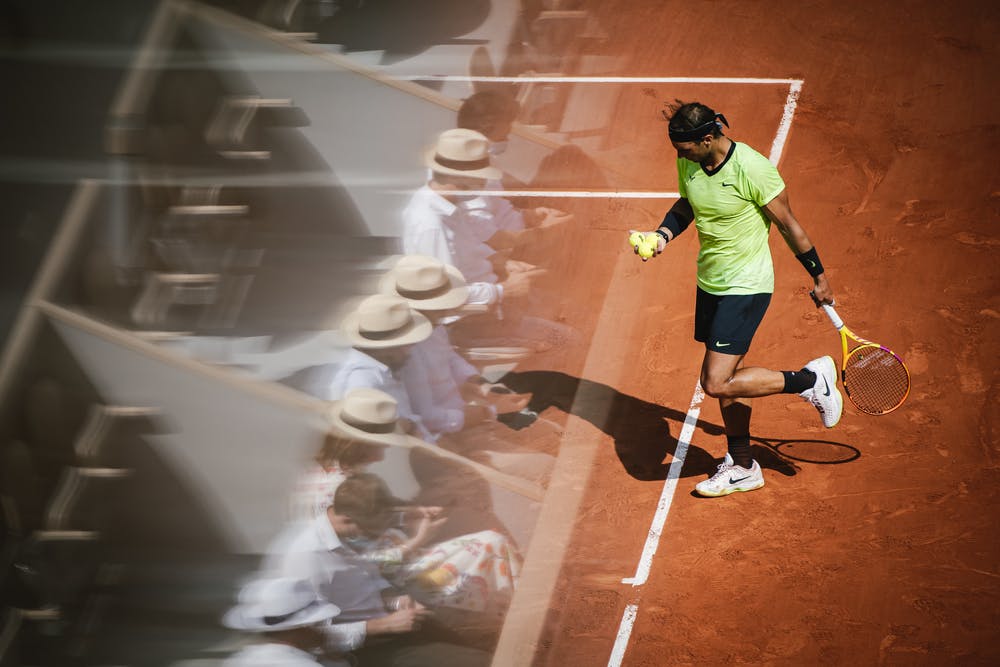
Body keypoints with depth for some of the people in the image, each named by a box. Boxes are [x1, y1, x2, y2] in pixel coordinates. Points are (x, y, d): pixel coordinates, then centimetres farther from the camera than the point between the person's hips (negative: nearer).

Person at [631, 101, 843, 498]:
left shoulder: (752, 168, -24)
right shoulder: (687, 163, -4)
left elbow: (788, 224, -13)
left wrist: (819, 278, -4)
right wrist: (664, 233, -3)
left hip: (746, 287, -7)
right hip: (709, 282, 7)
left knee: (718, 383, -14)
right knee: (726, 378, 15)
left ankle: (811, 380, 3)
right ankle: (742, 468, 32)